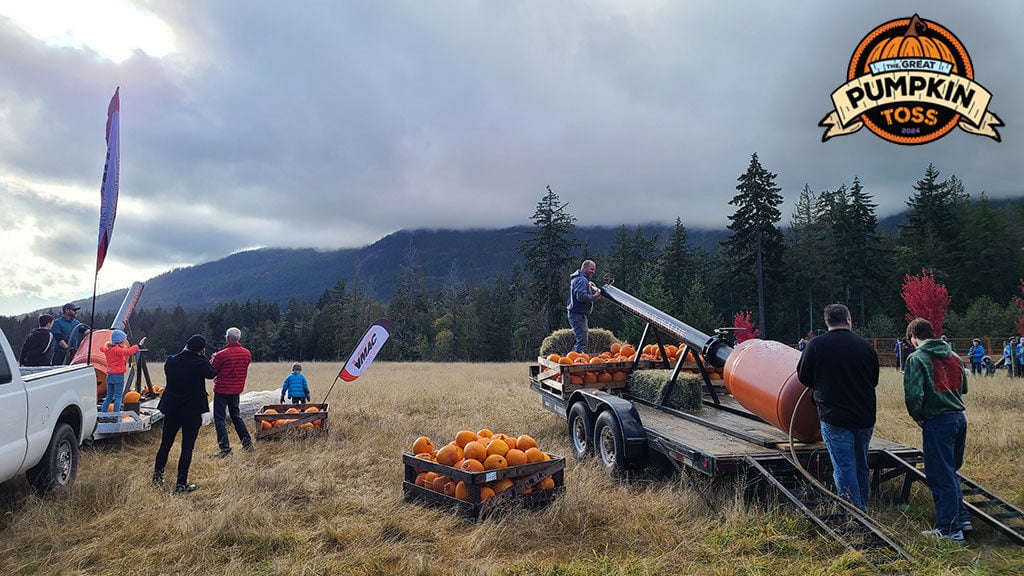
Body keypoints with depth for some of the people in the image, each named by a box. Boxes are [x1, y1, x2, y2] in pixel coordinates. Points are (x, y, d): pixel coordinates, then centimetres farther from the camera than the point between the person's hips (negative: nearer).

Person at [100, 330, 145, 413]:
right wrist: (138, 345, -37)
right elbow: (128, 352, -36)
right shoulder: (117, 350, -17)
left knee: (109, 396, 18)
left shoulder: (107, 348, 8)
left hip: (109, 375, 8)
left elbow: (102, 347, 32)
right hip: (118, 375, -8)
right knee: (118, 396, -2)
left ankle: (103, 412, 19)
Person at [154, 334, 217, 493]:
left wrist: (184, 352, 11)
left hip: (171, 409, 4)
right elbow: (212, 373, 0)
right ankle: (181, 484, 6)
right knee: (187, 448, 4)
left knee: (165, 444, 19)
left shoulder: (171, 361, -6)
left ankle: (157, 477, 29)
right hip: (192, 411, -4)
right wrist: (203, 358, 6)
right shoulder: (200, 363, -18)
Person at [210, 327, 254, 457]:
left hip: (222, 390, -6)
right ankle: (248, 443, 20)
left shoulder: (221, 354, -19)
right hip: (237, 390, 6)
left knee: (219, 419, 2)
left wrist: (213, 359, 11)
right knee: (235, 416, 21)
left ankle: (225, 449, -2)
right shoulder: (247, 354, -1)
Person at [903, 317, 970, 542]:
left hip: (937, 422, -7)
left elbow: (913, 394, -19)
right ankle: (962, 517, 27)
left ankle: (949, 528, 7)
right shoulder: (953, 355, 10)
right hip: (959, 418, 7)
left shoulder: (917, 358, -12)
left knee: (941, 476, 1)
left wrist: (918, 417, -3)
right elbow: (963, 387, 20)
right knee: (950, 471, 22)